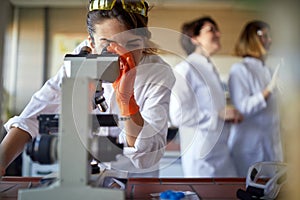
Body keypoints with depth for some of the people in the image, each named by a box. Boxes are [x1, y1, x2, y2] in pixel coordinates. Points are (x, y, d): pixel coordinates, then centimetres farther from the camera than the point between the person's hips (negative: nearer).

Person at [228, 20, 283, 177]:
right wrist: (268, 92, -27)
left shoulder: (266, 70, 10)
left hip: (269, 143, 7)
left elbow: (270, 109, 15)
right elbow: (242, 108, -20)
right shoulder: (240, 69, -11)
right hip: (250, 145, -7)